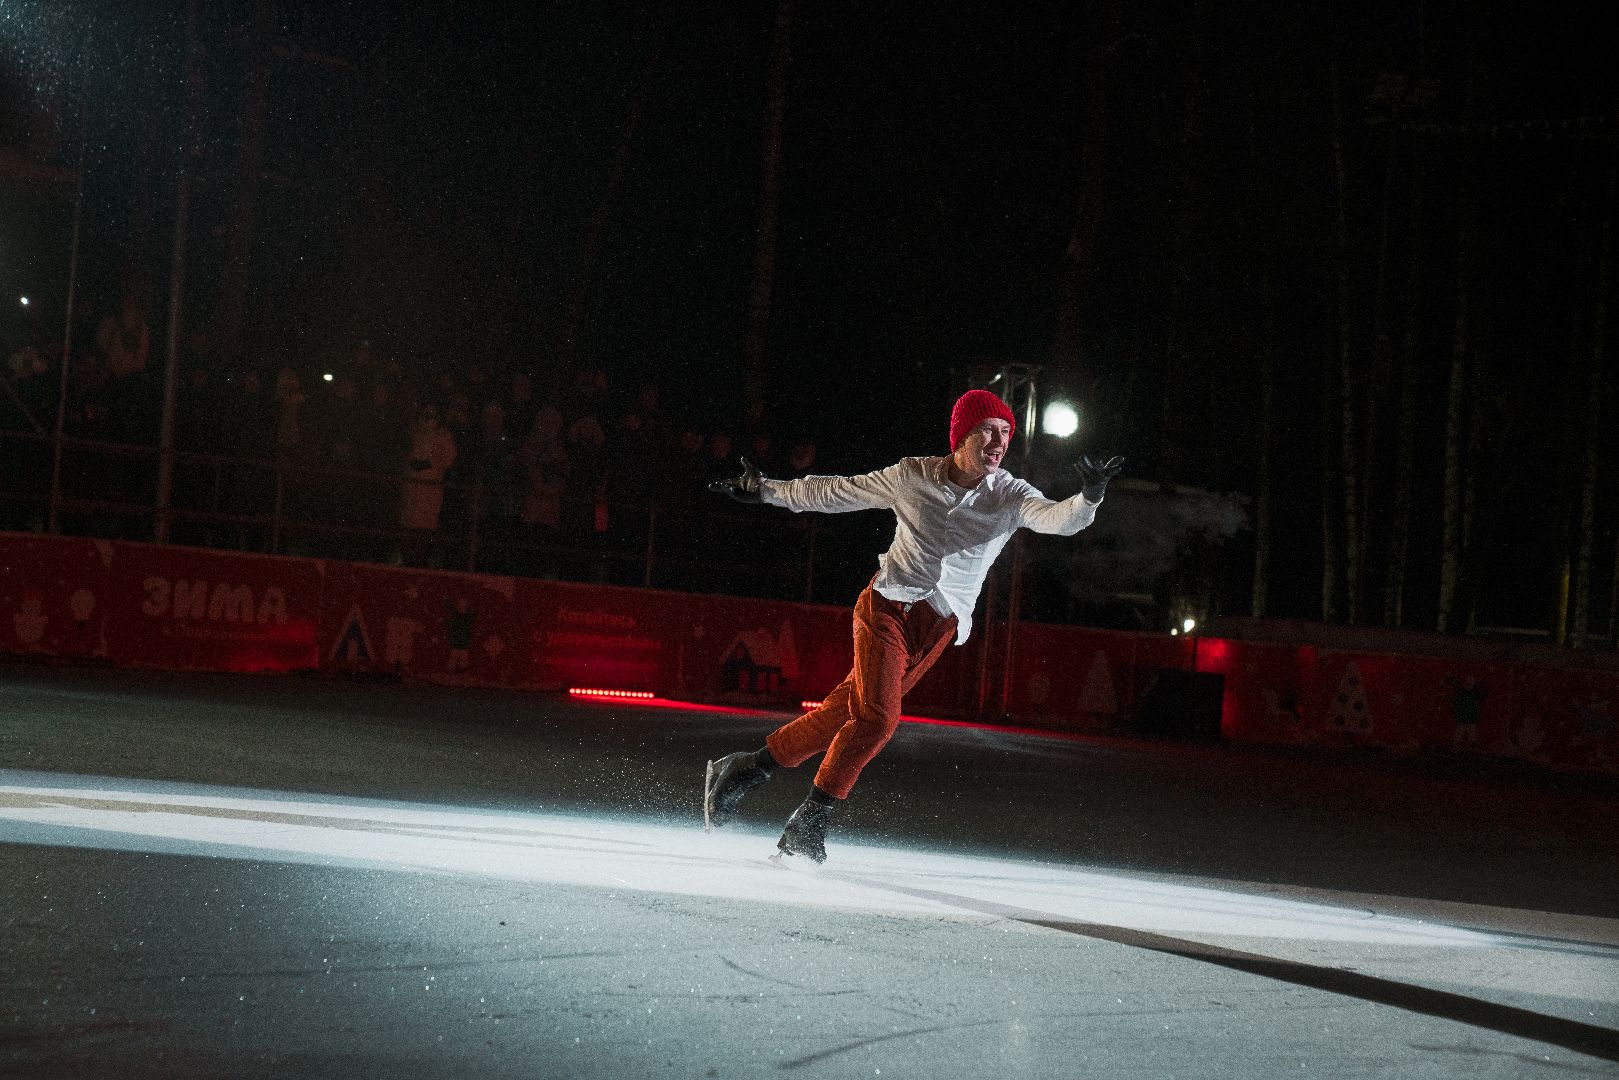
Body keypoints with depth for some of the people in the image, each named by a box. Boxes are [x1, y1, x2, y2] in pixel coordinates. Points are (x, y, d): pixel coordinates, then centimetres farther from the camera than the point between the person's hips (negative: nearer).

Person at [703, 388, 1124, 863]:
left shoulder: (1010, 496, -5)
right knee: (877, 718, -18)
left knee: (846, 711, 1)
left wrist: (1089, 497, -45)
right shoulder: (912, 477, -4)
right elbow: (839, 492, 9)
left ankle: (749, 768, 16)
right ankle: (810, 823, -6)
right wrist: (766, 490, 16)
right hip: (888, 606, -2)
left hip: (939, 627, 2)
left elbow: (1060, 519, -23)